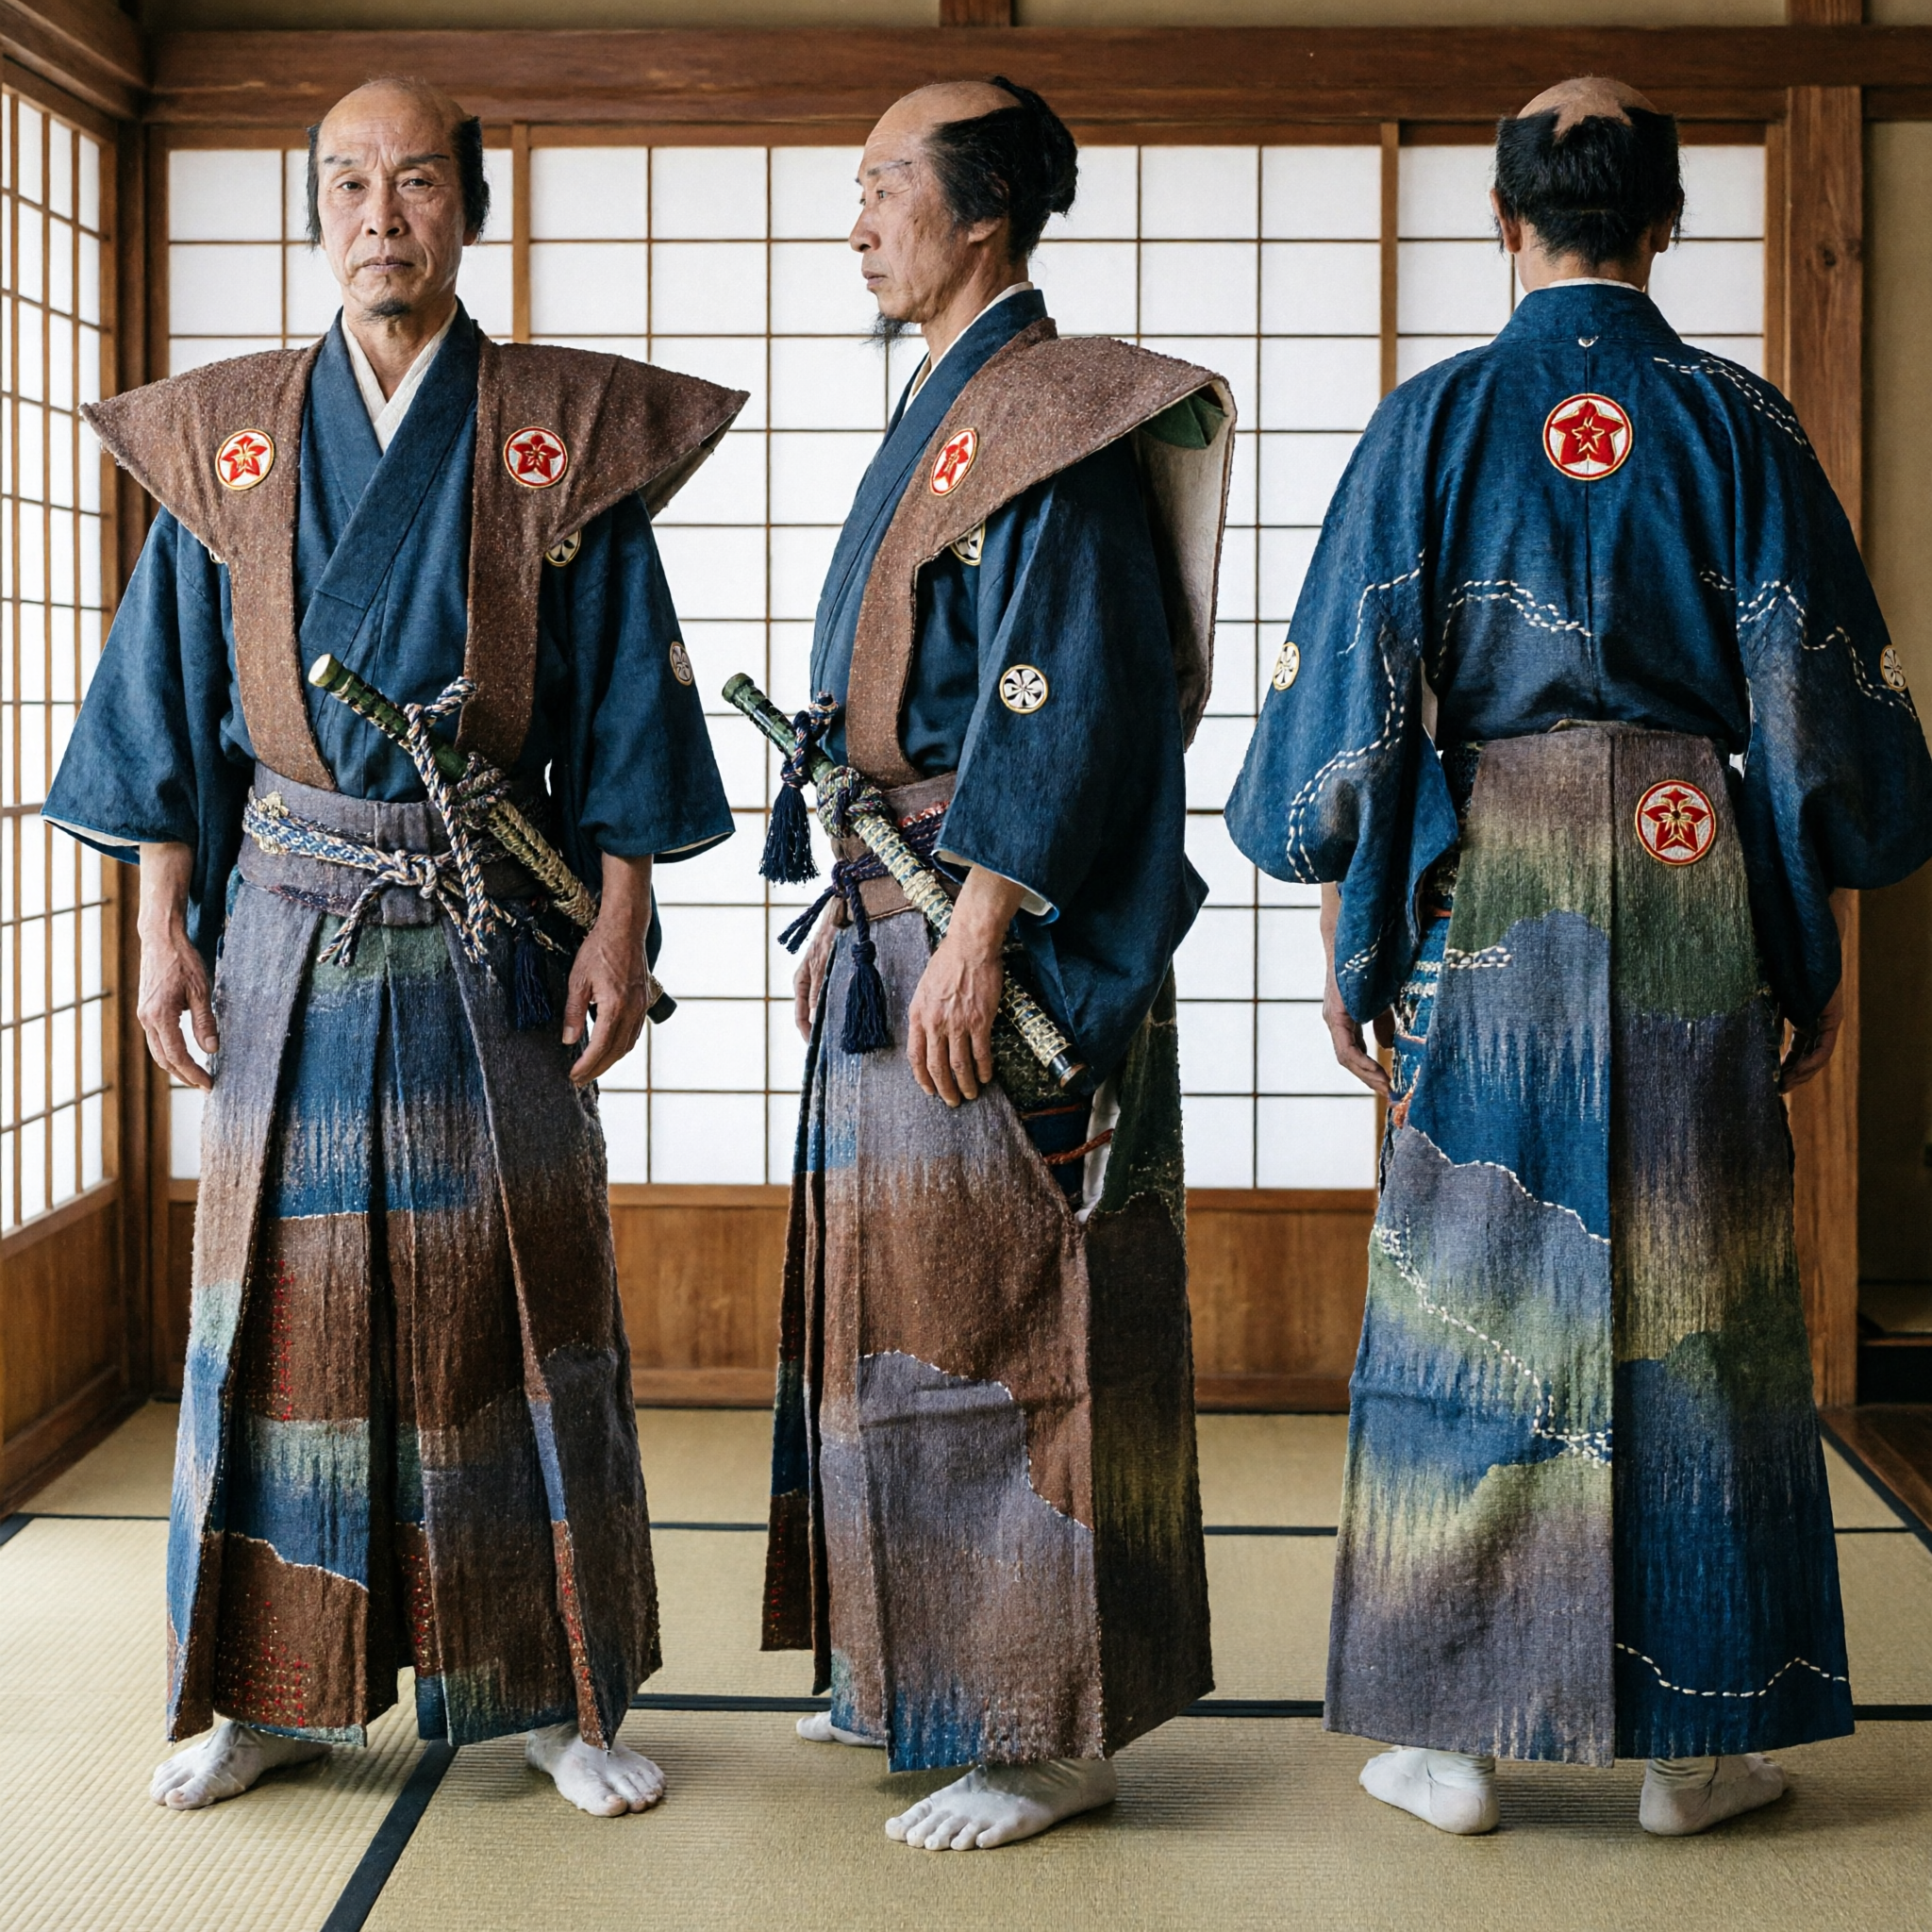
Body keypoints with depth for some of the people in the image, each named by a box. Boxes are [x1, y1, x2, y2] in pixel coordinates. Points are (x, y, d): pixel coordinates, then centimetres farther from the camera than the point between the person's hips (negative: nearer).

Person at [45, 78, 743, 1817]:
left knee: (512, 1289, 2)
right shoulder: (227, 439, 8)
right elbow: (172, 704, 8)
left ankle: (560, 1691, 12)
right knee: (289, 1294, 4)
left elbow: (623, 705, 1)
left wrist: (619, 929, -5)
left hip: (492, 932, -1)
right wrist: (164, 934, 2)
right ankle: (271, 1690, 16)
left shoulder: (565, 436, 2)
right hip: (290, 929, 2)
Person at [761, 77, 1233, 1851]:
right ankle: (927, 1672, 28)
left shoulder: (1048, 423, -13)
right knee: (913, 1307, 16)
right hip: (907, 918, 10)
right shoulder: (951, 412, 17)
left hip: (998, 938, -10)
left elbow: (1068, 701, -21)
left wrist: (974, 930, -25)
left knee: (999, 1323, -5)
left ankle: (1051, 1730, 5)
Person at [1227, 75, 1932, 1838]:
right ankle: (1695, 1737, 13)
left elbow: (1352, 695, -1)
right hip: (1697, 901, 0)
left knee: (1469, 1295, 5)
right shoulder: (1742, 424, 1)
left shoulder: (1432, 420, 0)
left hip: (1482, 899, 0)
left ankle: (1451, 1732, 9)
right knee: (1695, 1294, 6)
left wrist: (1350, 932, 6)